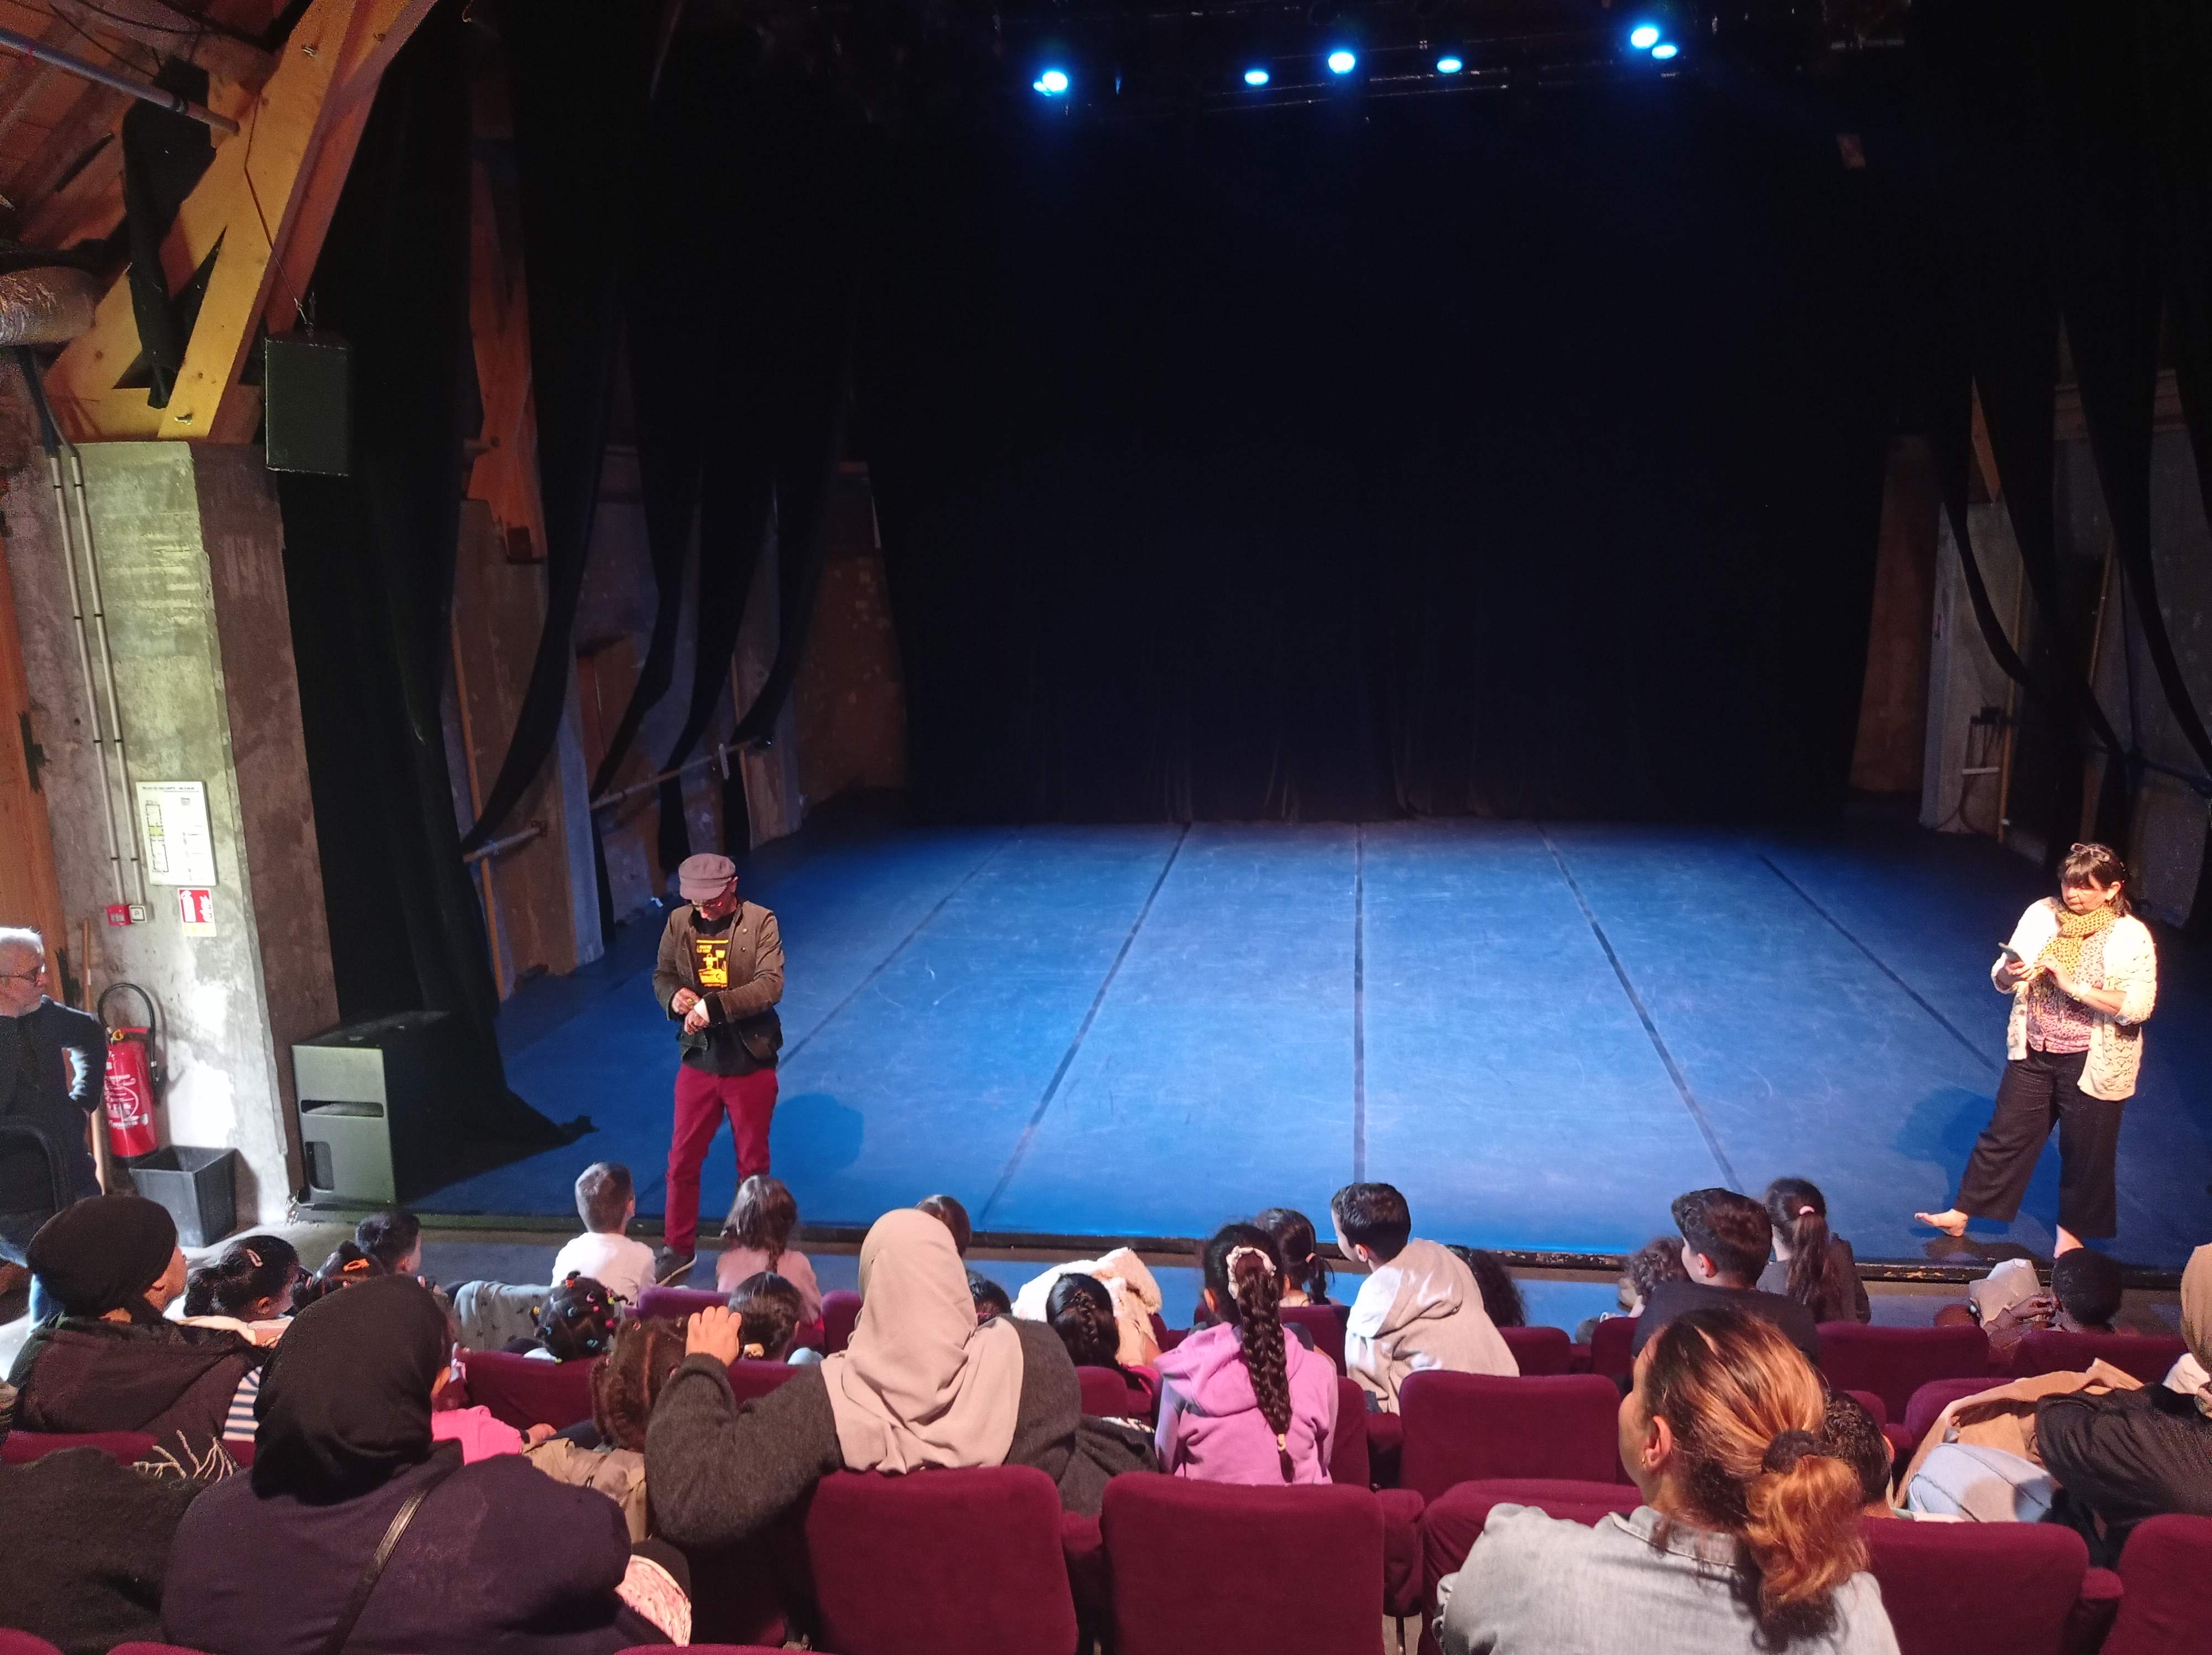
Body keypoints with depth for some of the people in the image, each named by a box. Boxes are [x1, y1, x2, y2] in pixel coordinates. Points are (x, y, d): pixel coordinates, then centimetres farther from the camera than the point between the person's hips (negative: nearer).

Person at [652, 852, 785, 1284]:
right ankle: (678, 1248, 29)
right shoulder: (679, 922, -3)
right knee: (682, 1160, 11)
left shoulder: (760, 922, -13)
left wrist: (714, 1006, -32)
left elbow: (771, 986, -22)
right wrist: (674, 996, -17)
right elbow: (662, 975, 6)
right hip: (698, 1061, 3)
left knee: (752, 1163, 13)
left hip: (750, 1063, -3)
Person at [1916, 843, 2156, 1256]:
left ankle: (2072, 1228, 35)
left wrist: (2074, 986, -29)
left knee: (2084, 1150, 13)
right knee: (2005, 1133, 13)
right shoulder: (2041, 914, -5)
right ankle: (1961, 1212, 23)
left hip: (2092, 1063, -3)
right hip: (2033, 1052, 3)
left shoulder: (2131, 937, -14)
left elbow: (2139, 1006, -23)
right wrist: (2010, 974, -23)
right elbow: (2000, 979, 0)